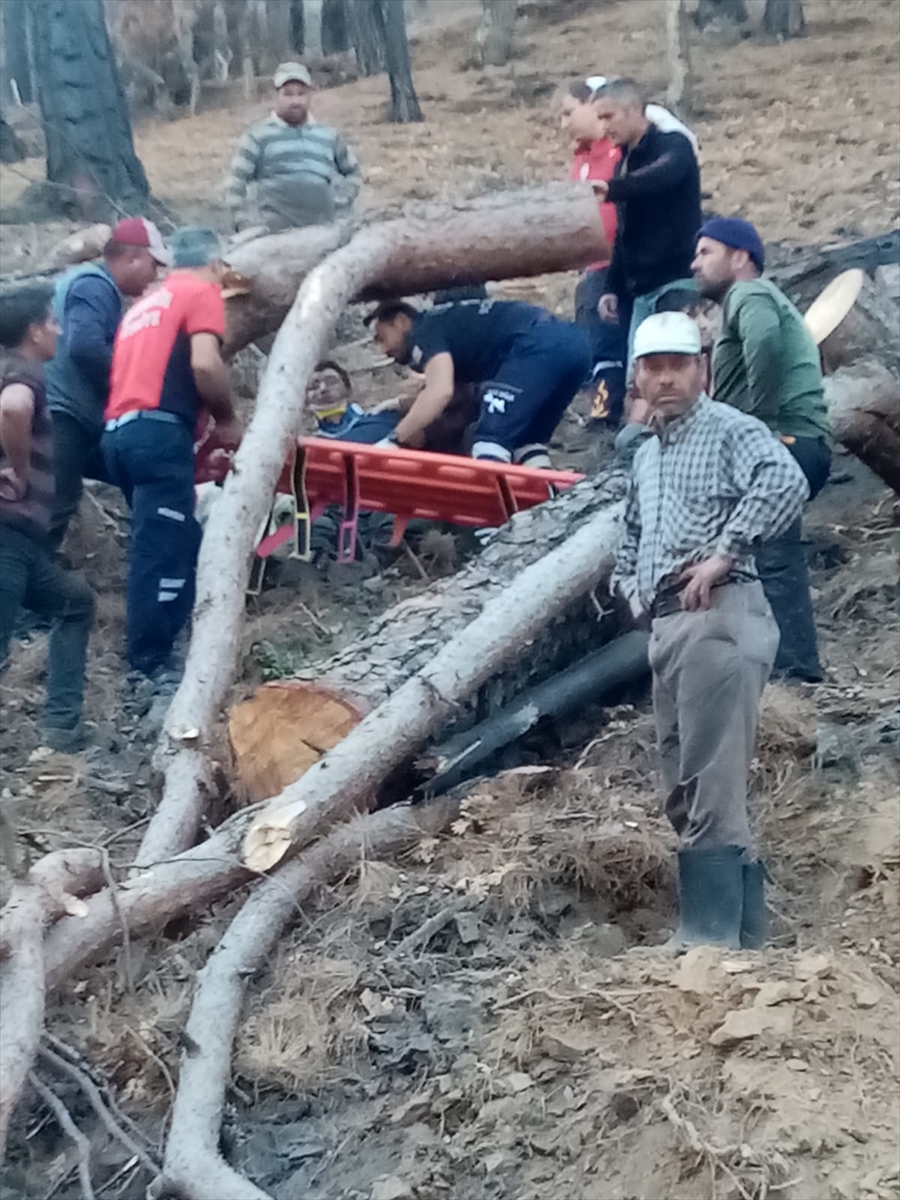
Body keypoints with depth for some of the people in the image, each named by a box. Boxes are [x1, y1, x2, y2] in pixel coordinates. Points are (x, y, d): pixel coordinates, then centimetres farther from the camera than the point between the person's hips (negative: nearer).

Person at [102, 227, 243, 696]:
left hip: (119, 431, 8)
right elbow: (204, 364, -13)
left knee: (164, 543, 17)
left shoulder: (145, 303, 28)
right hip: (157, 431, -8)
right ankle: (152, 666, -7)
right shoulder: (202, 292, 4)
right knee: (162, 549, -8)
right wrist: (228, 420, 1)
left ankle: (153, 650, 21)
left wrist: (200, 422, 27)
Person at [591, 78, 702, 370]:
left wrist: (610, 189, -42)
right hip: (640, 289, 8)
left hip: (677, 281, -7)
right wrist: (614, 288, 16)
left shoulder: (673, 146, -3)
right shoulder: (626, 163, 19)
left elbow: (659, 177, -28)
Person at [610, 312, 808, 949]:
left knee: (711, 791, -12)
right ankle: (743, 931, 19)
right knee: (688, 794, 11)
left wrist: (724, 553, -22)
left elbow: (785, 480, -22)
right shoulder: (646, 454, 24)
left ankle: (712, 938, -10)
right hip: (667, 628, 9)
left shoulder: (729, 428, -2)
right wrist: (631, 583, 17)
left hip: (717, 616, -9)